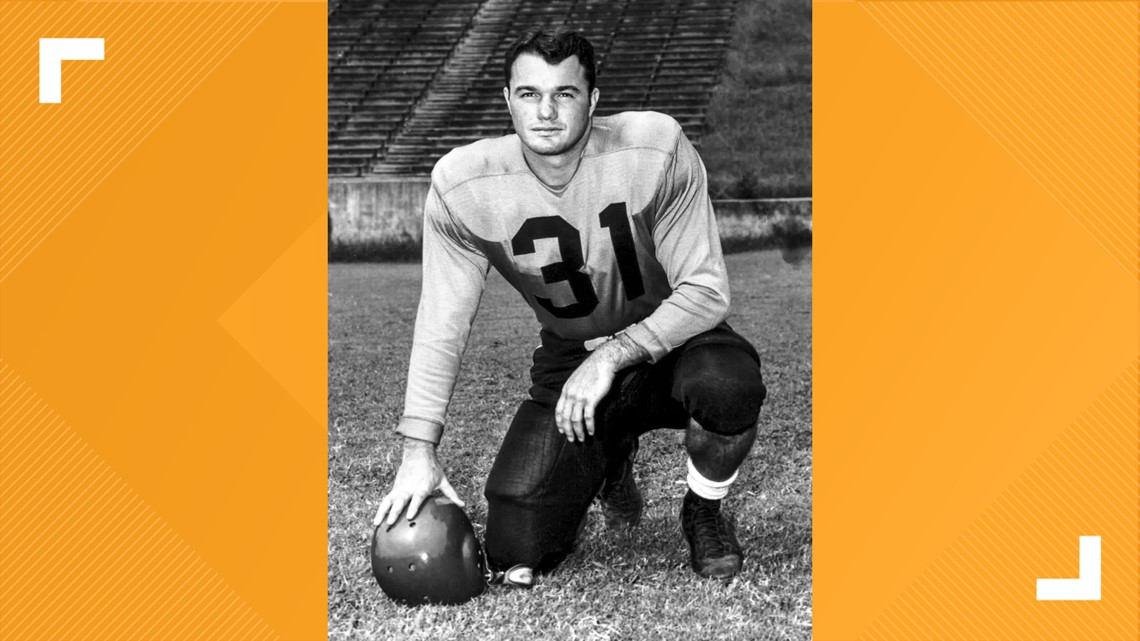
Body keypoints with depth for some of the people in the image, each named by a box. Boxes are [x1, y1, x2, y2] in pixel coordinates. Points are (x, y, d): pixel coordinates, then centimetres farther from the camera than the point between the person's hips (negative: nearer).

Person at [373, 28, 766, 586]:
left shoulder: (656, 149, -21)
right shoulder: (462, 185, -16)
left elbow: (705, 292, -17)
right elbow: (441, 322, -7)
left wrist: (612, 357, -28)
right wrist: (419, 449, -13)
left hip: (671, 338, -2)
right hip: (567, 361, 2)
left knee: (728, 383, -39)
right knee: (514, 561, -11)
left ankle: (704, 513, -3)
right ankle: (607, 462, 25)